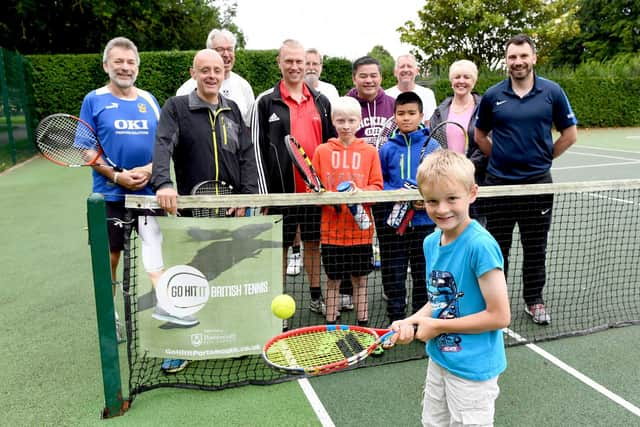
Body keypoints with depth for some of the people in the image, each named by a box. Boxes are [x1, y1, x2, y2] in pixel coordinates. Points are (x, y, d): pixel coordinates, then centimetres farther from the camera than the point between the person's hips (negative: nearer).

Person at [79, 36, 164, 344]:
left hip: (149, 191, 2)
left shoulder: (149, 100, 8)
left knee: (156, 258, -1)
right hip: (110, 194, -1)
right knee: (110, 257, 10)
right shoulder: (94, 100, 0)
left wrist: (149, 170, -11)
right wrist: (117, 176, -16)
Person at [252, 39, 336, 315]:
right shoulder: (266, 102, -1)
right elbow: (257, 147, -5)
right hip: (281, 189, -3)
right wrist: (264, 191, -10)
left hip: (315, 188, 3)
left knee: (313, 242, 13)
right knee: (280, 245, 7)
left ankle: (316, 296, 27)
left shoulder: (321, 101, 10)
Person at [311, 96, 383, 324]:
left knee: (360, 279, 11)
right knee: (333, 280, 9)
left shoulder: (369, 151, 4)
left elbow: (377, 186, 2)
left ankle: (363, 325, 24)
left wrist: (361, 192, -18)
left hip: (360, 227, 1)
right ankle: (331, 326, 22)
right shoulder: (322, 151, 3)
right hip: (331, 228, 0)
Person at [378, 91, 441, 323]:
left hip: (423, 220, 0)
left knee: (423, 273, 12)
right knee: (393, 274, 9)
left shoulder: (432, 146, -1)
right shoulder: (387, 149, 2)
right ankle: (395, 319, 24)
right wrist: (397, 194, -14)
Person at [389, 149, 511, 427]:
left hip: (473, 368, -7)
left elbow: (499, 316, -22)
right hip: (439, 359, 7)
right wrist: (412, 321, -8)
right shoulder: (431, 242, -1)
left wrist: (437, 326, -17)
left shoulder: (480, 245, -24)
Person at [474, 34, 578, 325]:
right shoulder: (492, 95, 0)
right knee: (497, 246, 9)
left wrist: (544, 157, 5)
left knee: (535, 247, 10)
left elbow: (569, 134, 6)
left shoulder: (552, 92, -1)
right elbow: (480, 135, 13)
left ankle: (534, 300, 26)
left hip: (537, 182, 0)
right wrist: (500, 158, 6)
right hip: (499, 182, 0)